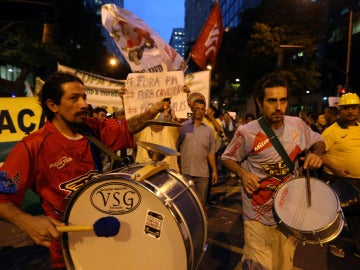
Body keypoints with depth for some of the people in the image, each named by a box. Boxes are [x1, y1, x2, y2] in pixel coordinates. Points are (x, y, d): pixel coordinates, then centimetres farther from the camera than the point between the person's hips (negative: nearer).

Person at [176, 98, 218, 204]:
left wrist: (214, 171, 5)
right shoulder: (183, 126, 3)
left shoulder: (208, 130, 10)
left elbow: (211, 152, 10)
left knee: (201, 203, 9)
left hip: (202, 173, 2)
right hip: (185, 172, -1)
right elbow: (175, 147, 3)